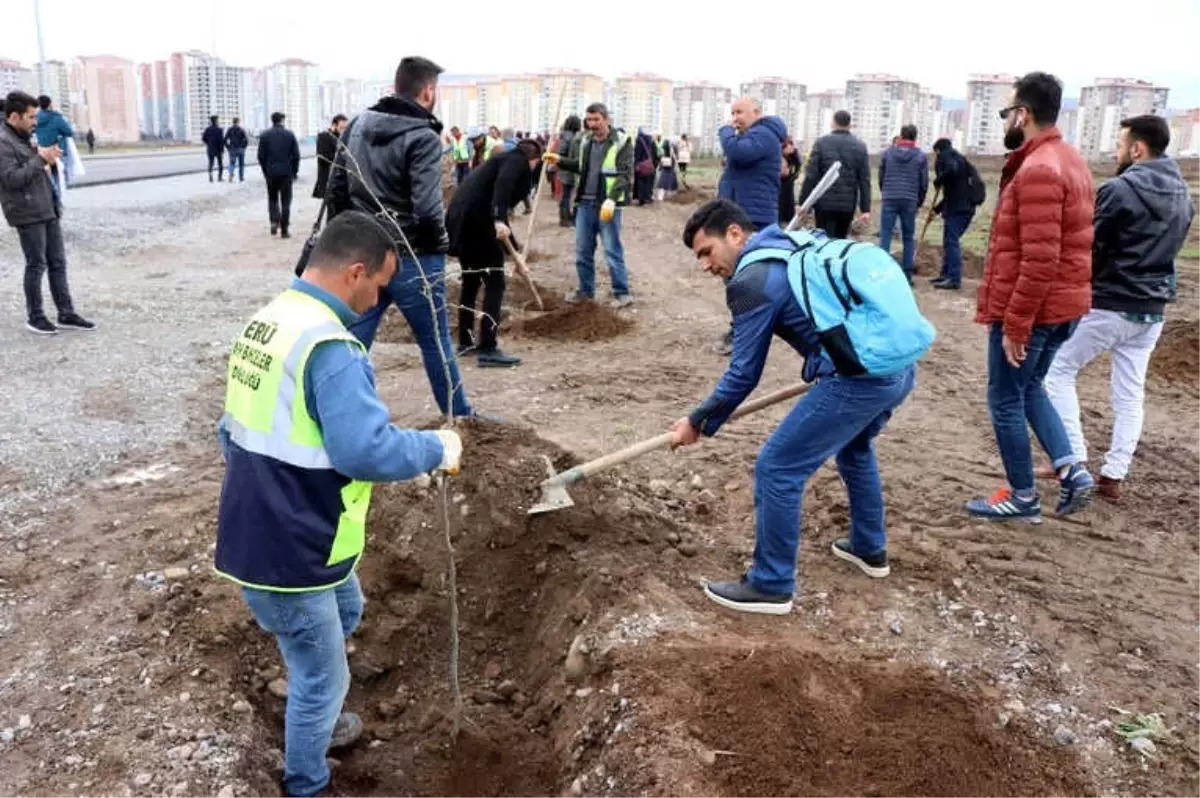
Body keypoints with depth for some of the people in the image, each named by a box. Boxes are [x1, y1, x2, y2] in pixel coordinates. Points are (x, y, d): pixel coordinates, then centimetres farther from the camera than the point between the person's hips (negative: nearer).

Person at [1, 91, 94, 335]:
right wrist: (40, 159, -19)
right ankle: (35, 317, 12)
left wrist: (46, 160, 8)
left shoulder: (25, 137, 16)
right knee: (37, 265, 0)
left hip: (47, 210, 9)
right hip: (28, 214, -9)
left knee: (58, 263, 9)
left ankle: (66, 314, 14)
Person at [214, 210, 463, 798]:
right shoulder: (329, 346, -25)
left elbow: (235, 429, 15)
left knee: (346, 608, 32)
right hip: (287, 550, -10)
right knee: (322, 678, 11)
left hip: (257, 531, 10)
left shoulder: (264, 322, 7)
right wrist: (437, 448, -17)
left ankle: (312, 721, 51)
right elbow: (368, 450, -33)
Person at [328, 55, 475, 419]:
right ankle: (460, 418, 24)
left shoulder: (357, 125, 8)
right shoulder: (423, 138, -15)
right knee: (436, 344, 10)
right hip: (412, 259, -6)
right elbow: (428, 208, -23)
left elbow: (336, 189, 11)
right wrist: (438, 242, -4)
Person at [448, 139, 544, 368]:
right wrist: (498, 220, -32)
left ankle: (466, 342, 31)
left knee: (471, 281, 22)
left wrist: (515, 249, 39)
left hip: (462, 218, 9)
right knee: (495, 284, -5)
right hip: (475, 218, -9)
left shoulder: (506, 159, 30)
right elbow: (502, 185, -20)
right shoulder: (518, 161, 3)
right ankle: (488, 350, -6)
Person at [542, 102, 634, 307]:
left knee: (612, 251, -2)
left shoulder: (622, 142, -9)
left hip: (607, 205, -6)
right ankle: (586, 290, 24)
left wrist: (611, 199, -27)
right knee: (582, 251, 11)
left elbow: (625, 175, -16)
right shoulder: (586, 141, 11)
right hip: (585, 203, 6)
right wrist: (560, 161, 14)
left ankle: (622, 293, 8)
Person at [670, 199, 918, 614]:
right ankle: (870, 548, 48)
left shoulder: (753, 279, -8)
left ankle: (771, 585, 13)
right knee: (854, 447, 34)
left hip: (859, 379, -10)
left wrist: (698, 422, 8)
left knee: (777, 470, 0)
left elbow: (744, 375, -4)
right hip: (900, 365, 10)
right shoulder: (802, 242, 19)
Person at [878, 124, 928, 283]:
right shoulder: (920, 156, 4)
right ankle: (907, 274, 6)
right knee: (909, 238, 8)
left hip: (889, 199, 0)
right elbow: (924, 182, 6)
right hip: (910, 201, 0)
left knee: (885, 235, 0)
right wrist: (919, 202, 20)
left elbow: (881, 177, 11)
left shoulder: (888, 152, 6)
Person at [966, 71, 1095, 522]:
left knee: (1005, 400, 5)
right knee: (1029, 388, 24)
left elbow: (1039, 262, -26)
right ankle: (1071, 471, 14)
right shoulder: (1070, 161, 12)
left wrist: (1014, 326, -21)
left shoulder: (1037, 171, -21)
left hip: (1030, 309, -10)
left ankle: (1023, 498, 17)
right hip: (1062, 305, 10)